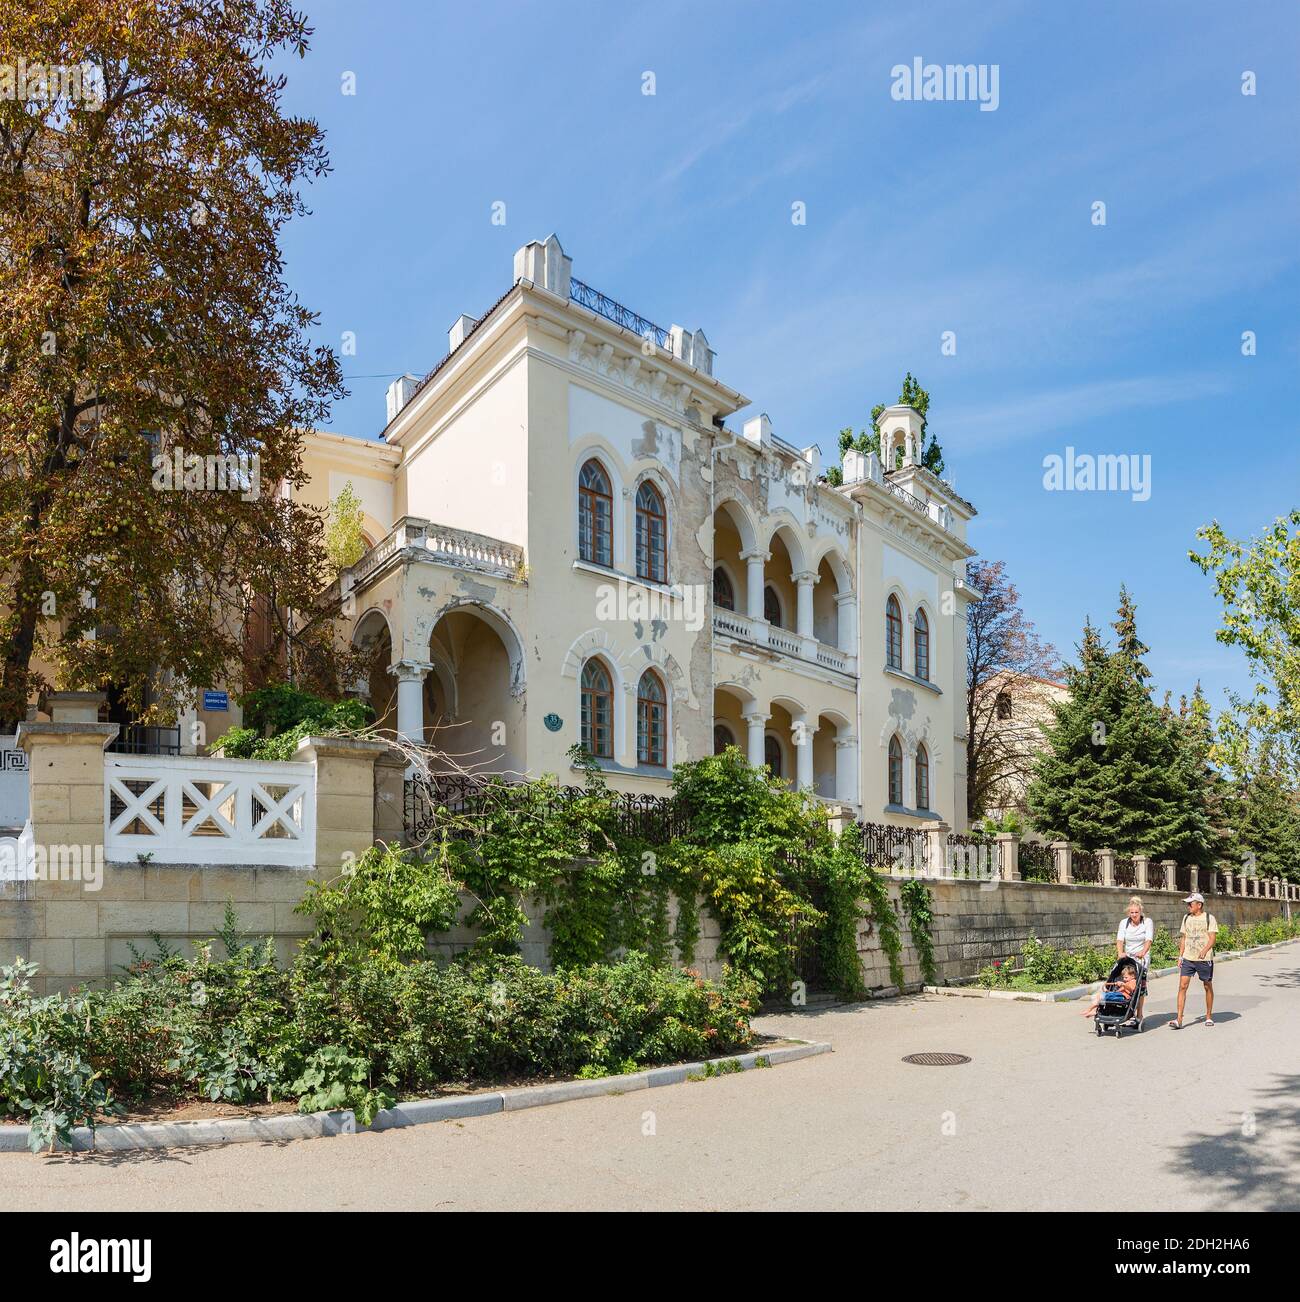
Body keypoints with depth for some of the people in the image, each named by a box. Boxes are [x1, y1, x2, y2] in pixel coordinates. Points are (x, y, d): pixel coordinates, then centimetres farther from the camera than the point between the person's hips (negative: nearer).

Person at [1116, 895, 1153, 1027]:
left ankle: (1139, 1015, -4)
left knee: (1140, 985, -10)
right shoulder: (1124, 922, 2)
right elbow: (1120, 939, -9)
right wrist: (1120, 952, -29)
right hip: (1127, 958, 2)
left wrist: (1143, 952, -37)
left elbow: (1149, 940, -17)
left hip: (1142, 958, -2)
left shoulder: (1147, 922, -4)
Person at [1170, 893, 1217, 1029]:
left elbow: (1212, 938, -10)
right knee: (1182, 986, -7)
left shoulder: (1209, 918, -3)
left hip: (1205, 959, -3)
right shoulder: (1186, 918, 12)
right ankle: (1179, 1020, -10)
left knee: (1207, 987, 9)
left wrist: (1205, 950, -27)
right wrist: (1180, 956, 10)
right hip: (1188, 959, 4)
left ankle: (1209, 1016, 27)